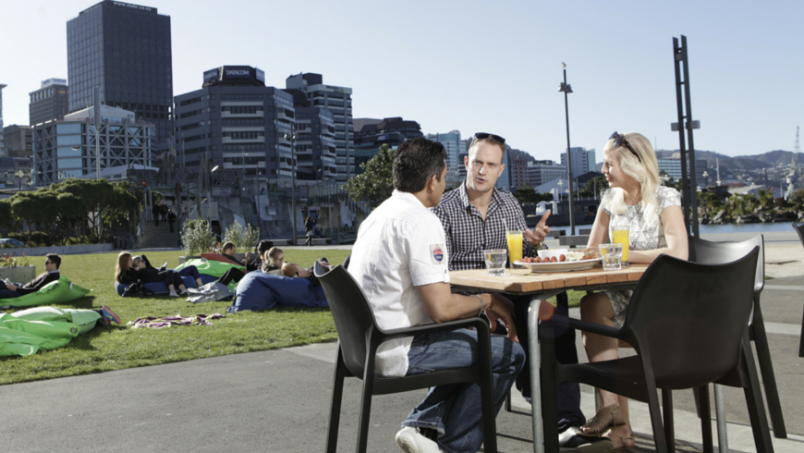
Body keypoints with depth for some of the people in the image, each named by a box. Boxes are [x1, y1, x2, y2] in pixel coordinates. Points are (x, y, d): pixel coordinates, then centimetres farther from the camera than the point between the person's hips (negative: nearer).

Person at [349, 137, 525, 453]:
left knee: (474, 342, 26)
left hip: (366, 344, 10)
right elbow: (442, 308, -23)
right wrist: (487, 301, -3)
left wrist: (480, 307, 14)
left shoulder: (377, 215, 13)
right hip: (398, 351, -10)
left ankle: (423, 424, 15)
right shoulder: (421, 222, -18)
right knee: (509, 354, 1)